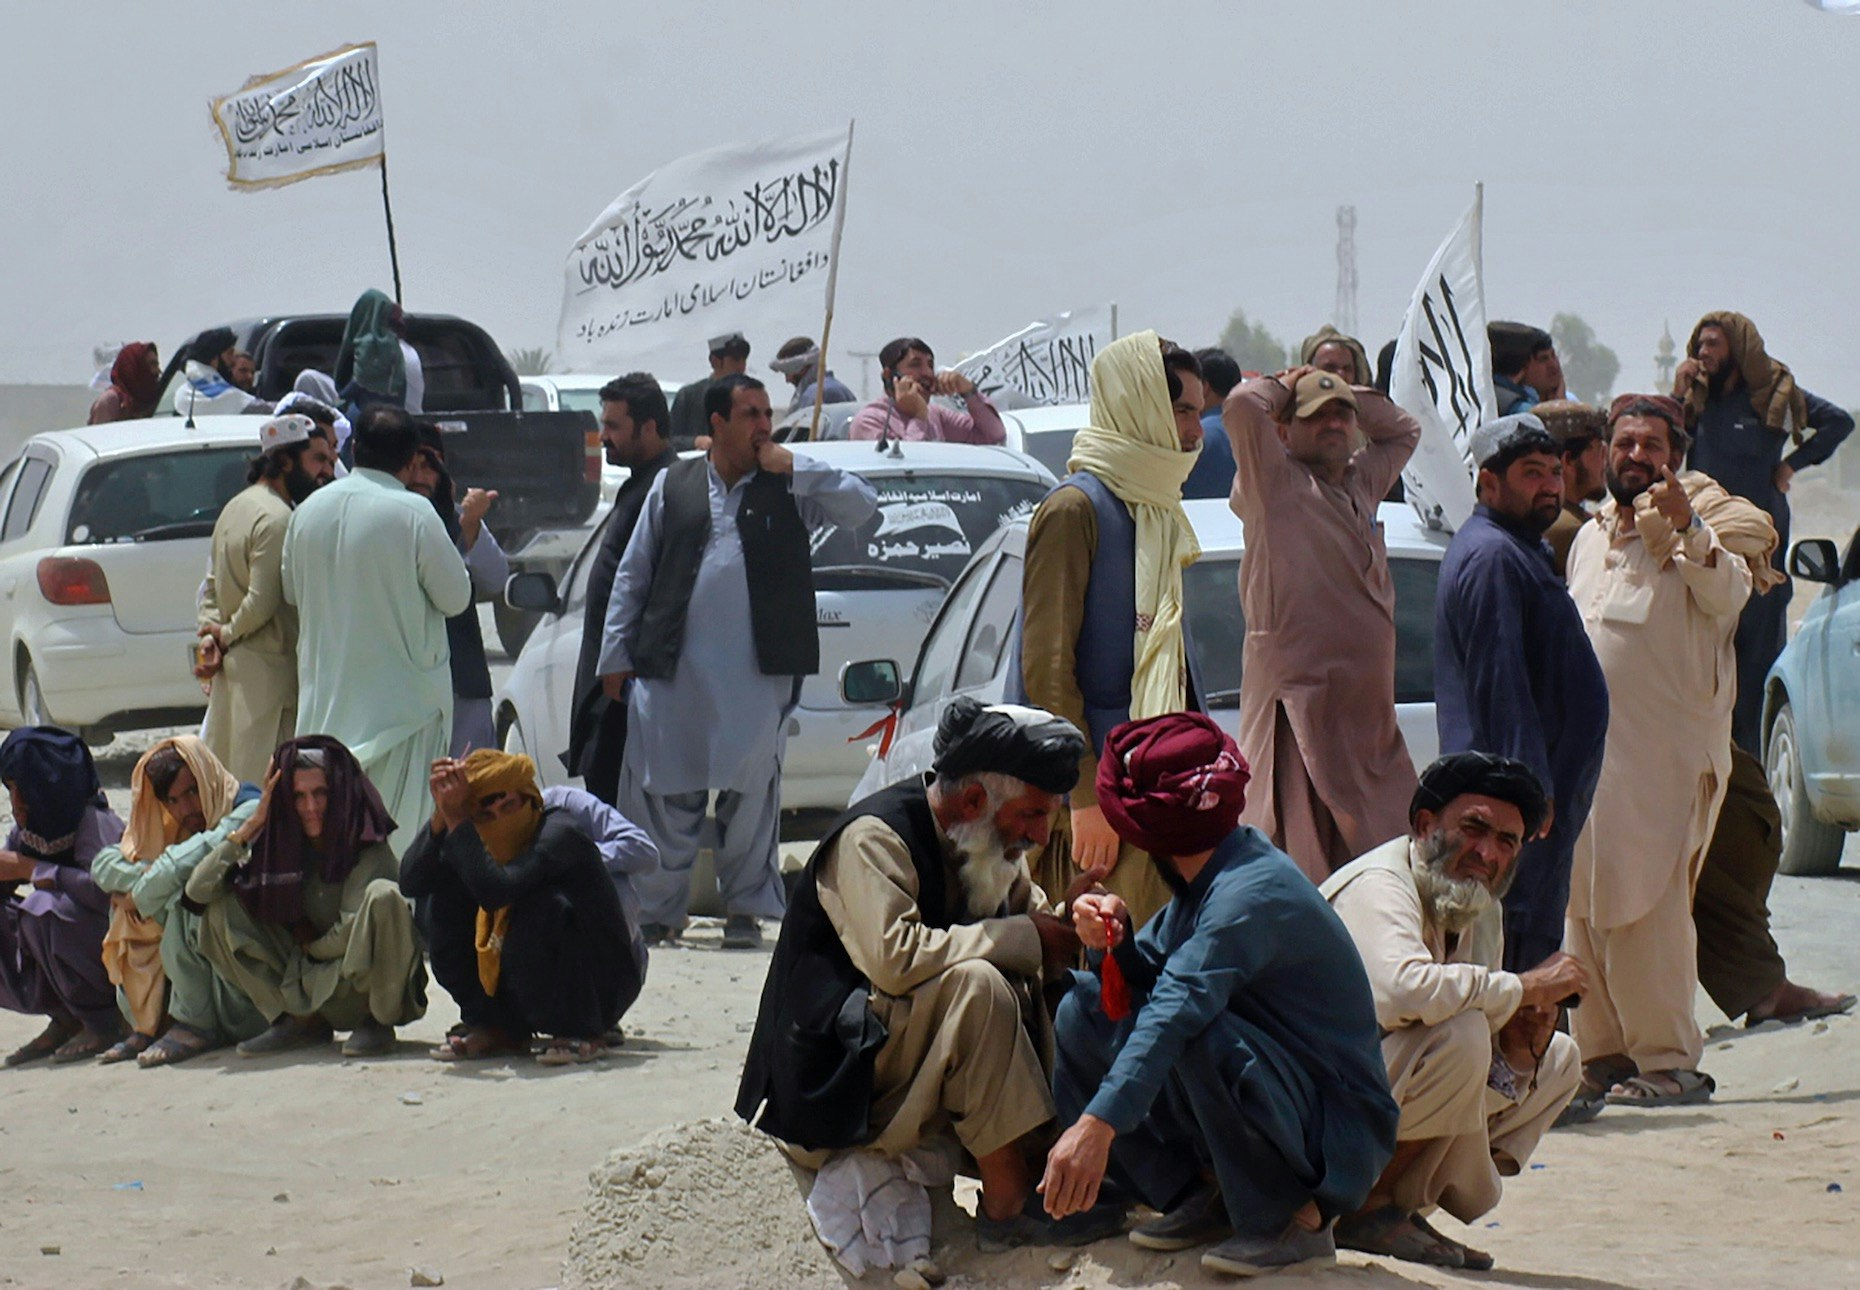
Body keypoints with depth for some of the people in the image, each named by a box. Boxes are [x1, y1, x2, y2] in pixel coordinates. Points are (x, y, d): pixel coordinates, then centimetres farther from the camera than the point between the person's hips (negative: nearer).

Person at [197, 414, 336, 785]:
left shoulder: (235, 508, 15)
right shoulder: (276, 518, -16)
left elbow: (212, 587, 18)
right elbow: (263, 602, -21)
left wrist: (211, 636, 4)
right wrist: (227, 635, -6)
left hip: (230, 670, 10)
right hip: (266, 670, -10)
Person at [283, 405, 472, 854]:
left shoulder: (308, 510, 2)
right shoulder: (413, 513, -15)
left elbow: (290, 593, 15)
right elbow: (455, 597, -7)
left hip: (325, 695, 5)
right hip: (402, 695, -5)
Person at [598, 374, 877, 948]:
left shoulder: (790, 488, 9)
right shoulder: (673, 486, 12)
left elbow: (862, 506, -4)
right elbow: (633, 574, 14)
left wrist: (790, 466, -6)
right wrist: (616, 655, 9)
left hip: (756, 674, -1)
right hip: (674, 670, 1)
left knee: (750, 793, 0)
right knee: (663, 793, 1)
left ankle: (746, 909, 11)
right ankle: (658, 910, 10)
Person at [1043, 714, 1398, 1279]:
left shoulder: (1251, 893, -26)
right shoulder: (1202, 880, 3)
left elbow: (1178, 1005, -38)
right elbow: (1152, 977, 6)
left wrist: (1097, 1125, -47)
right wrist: (1113, 941, -17)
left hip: (1340, 1135, -9)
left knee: (1201, 1037, -37)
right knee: (1084, 1011, 2)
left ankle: (1293, 1219, -15)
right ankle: (1197, 1196, 4)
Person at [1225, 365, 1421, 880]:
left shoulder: (1363, 483, 20)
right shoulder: (1277, 483, -2)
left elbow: (1404, 430, 36)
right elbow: (1242, 405, -16)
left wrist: (1352, 396, 20)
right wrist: (1285, 388, 4)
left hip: (1369, 706, 8)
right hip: (1300, 697, -8)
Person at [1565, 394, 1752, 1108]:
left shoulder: (1702, 523, 0)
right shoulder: (1590, 536, 20)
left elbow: (1728, 595, -20)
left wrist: (1686, 526, -34)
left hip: (1668, 750, -7)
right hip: (1590, 748, 7)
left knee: (1648, 903, -12)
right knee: (1584, 902, 6)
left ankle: (1669, 1059, -9)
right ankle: (1603, 1050, 13)